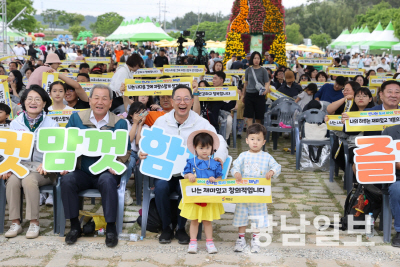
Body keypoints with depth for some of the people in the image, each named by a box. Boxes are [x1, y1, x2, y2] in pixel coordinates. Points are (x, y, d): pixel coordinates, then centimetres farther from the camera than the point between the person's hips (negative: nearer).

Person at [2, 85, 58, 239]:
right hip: (20, 166, 3)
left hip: (43, 169, -2)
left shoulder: (51, 124, 5)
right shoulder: (15, 124, 12)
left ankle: (34, 223, -22)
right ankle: (15, 223, -20)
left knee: (29, 180, -33)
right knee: (12, 180, -30)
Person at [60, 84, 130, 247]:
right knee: (67, 180, -28)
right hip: (83, 172, 2)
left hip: (107, 172, -2)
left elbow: (125, 150, 3)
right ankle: (75, 226, -11)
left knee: (107, 181, -35)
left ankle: (111, 228, -20)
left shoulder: (119, 123, 3)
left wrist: (117, 163, -17)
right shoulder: (76, 118, 7)